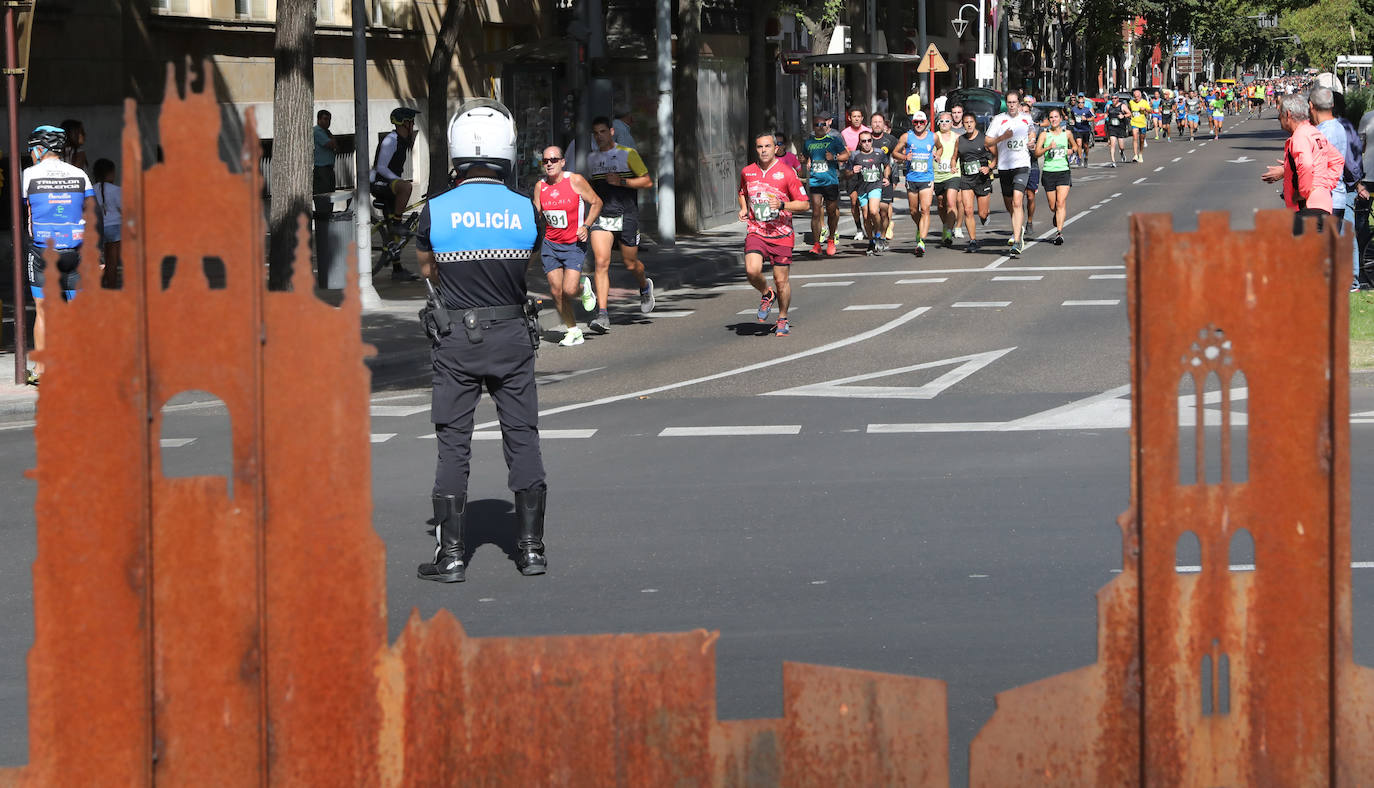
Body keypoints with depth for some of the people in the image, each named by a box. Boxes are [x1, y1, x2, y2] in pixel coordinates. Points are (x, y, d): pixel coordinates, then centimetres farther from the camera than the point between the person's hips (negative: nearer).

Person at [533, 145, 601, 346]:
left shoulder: (575, 181, -9)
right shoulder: (540, 186, 2)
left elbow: (596, 202, -1)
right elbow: (536, 215, 11)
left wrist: (586, 226, -12)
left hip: (575, 244, -4)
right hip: (550, 244, 4)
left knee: (569, 290, -16)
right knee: (556, 291, -1)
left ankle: (583, 288, 21)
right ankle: (572, 332, 16)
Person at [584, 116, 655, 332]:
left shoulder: (628, 154, -3)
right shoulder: (591, 158, 12)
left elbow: (648, 182, -5)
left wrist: (621, 182, -15)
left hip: (626, 216, -3)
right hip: (601, 216, 3)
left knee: (630, 264, 8)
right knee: (601, 262, -14)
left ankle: (645, 286, 45)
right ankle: (602, 315, -20)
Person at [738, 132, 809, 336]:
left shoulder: (787, 173, -5)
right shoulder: (747, 172, 7)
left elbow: (804, 204, -2)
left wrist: (782, 205, -18)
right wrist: (744, 209, 8)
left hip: (781, 234, -2)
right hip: (756, 232, 2)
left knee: (781, 279, 3)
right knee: (752, 270, -21)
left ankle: (782, 320, 23)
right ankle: (766, 295, 11)